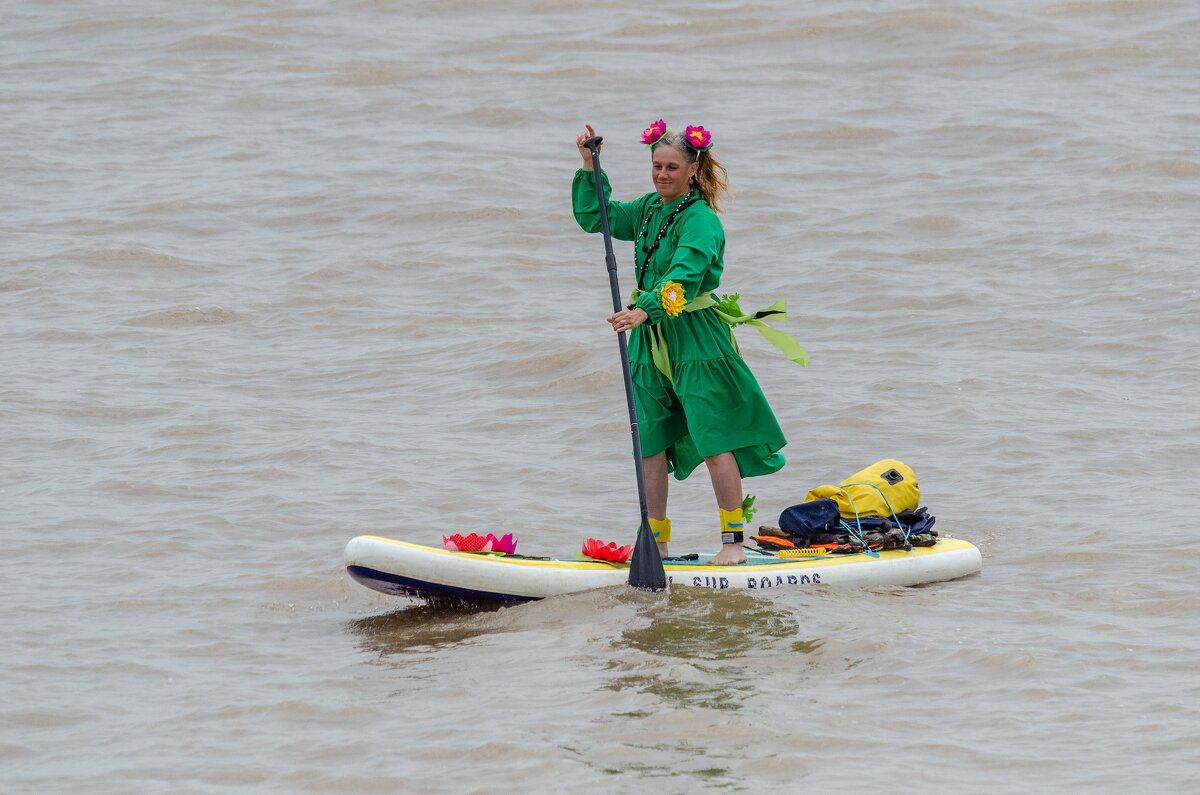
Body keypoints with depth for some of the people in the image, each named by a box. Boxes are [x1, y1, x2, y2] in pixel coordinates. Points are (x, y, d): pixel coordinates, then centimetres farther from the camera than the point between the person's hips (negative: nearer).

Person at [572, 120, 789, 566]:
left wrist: (644, 310, -43)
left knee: (713, 441, -7)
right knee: (650, 443, 7)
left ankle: (733, 542, -2)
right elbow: (593, 216, 22)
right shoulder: (649, 209, 10)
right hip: (651, 343, 7)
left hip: (695, 340, -7)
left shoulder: (701, 221, -14)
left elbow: (683, 276, -29)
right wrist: (589, 167, 9)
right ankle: (657, 541, 17)